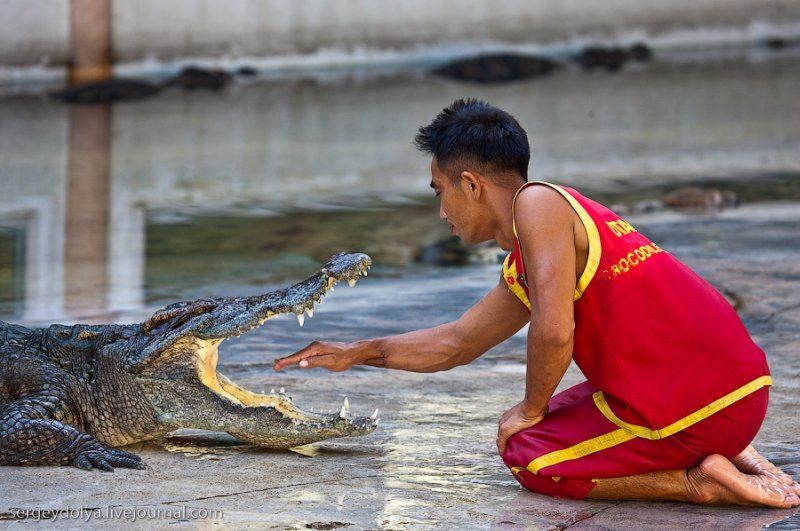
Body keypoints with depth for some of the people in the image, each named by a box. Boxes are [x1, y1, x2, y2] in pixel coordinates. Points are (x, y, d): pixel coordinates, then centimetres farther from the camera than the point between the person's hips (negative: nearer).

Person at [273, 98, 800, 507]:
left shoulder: (538, 204, -9)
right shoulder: (522, 267, 20)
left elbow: (553, 330, -20)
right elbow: (455, 343, 35)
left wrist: (531, 410, -3)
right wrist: (359, 353, 39)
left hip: (691, 406, -9)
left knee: (528, 456, 7)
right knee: (564, 419, 32)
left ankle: (699, 480, -5)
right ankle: (732, 455, 14)